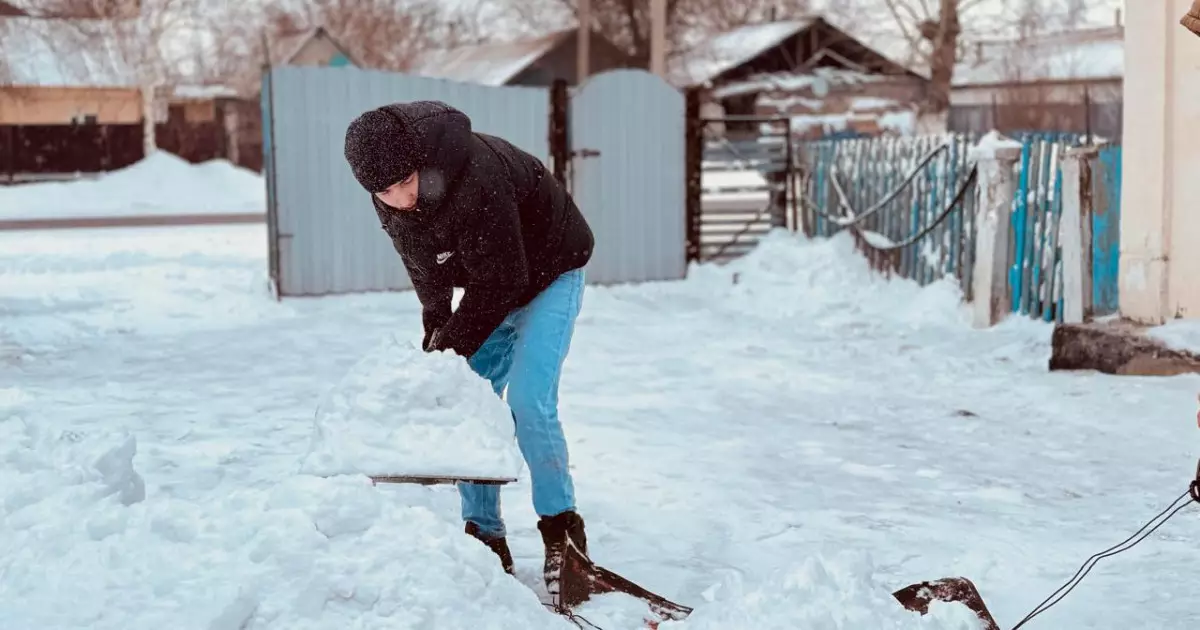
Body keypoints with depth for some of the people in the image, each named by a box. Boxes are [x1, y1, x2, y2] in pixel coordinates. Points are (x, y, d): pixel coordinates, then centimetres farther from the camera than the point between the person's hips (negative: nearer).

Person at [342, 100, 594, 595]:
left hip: (549, 272, -7)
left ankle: (562, 531, -5)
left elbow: (501, 282, -31)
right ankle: (485, 538, 8)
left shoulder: (477, 176, -39)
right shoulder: (389, 200, -14)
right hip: (491, 284, 7)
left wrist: (453, 347, -22)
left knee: (528, 401, -19)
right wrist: (437, 329, -3)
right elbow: (425, 270, 4)